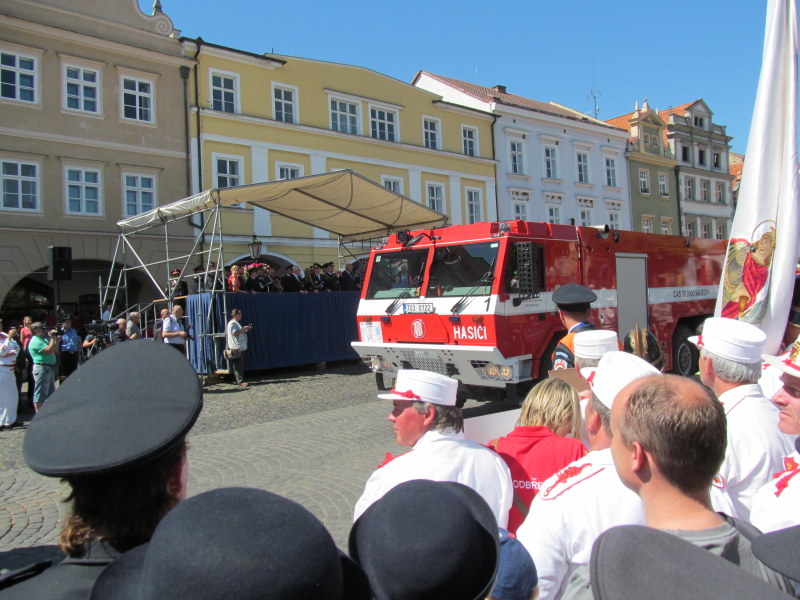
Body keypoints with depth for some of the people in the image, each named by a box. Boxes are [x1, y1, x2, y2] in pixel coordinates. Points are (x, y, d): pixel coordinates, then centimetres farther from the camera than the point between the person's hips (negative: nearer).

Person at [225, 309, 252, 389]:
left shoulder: (236, 323, 22)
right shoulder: (232, 323, -10)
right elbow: (234, 333, -22)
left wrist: (245, 331, 14)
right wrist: (243, 329, -18)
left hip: (240, 347, 11)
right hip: (236, 348, -11)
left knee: (240, 365, 11)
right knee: (238, 366, -11)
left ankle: (239, 380, 14)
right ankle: (240, 381, -12)